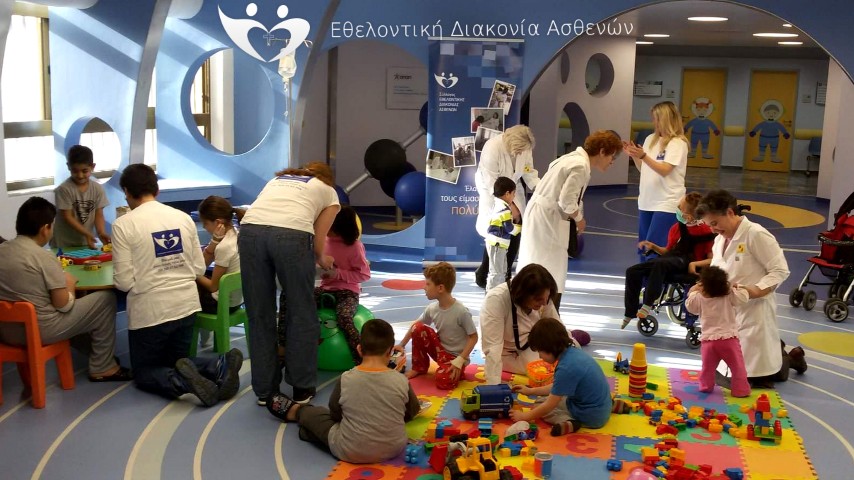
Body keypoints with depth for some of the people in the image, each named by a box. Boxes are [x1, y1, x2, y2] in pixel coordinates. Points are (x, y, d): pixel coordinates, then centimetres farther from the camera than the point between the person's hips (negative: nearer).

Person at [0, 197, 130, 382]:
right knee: (106, 298, 6)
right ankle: (102, 368, 14)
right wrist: (70, 285, 5)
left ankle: (96, 353, 37)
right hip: (40, 331, -8)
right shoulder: (44, 257, -18)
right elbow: (64, 305, -15)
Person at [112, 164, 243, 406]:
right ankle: (220, 366, -8)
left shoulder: (123, 224, -10)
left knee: (144, 372, 16)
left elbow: (124, 281, -11)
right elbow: (199, 269, 6)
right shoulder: (183, 217, 3)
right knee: (175, 362, 24)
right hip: (187, 304, 5)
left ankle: (182, 381, -18)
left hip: (149, 310, -4)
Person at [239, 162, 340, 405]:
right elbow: (317, 242, 19)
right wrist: (323, 260, 42)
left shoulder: (277, 179, 38)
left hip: (250, 231, 4)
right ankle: (302, 388, 21)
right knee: (301, 314, 13)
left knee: (259, 316, 14)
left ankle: (265, 390, 21)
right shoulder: (329, 192, 27)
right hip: (291, 235, -3)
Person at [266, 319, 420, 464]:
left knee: (314, 414, 22)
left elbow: (335, 414, 0)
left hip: (350, 452, -1)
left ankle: (295, 411, 52)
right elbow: (412, 413, 4)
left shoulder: (345, 379, -16)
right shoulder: (401, 381, -14)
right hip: (395, 449, 1)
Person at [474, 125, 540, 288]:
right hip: (491, 191, -5)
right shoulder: (492, 148, -31)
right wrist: (509, 206, -30)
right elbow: (493, 184, -29)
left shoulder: (524, 148, -14)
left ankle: (505, 276, 15)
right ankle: (483, 275, 5)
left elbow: (529, 172, -8)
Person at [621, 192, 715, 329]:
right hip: (671, 260, 7)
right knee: (632, 271, -10)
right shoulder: (676, 228, 16)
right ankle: (630, 312, -3)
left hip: (687, 264, -7)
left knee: (660, 264, -39)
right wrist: (653, 247, 7)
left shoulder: (706, 231, -3)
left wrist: (696, 264, -19)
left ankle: (647, 305, -33)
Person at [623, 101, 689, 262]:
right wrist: (634, 156, -1)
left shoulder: (678, 143, -10)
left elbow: (665, 170, -19)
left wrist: (644, 156, -28)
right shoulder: (651, 139, 10)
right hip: (646, 201, 8)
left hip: (666, 204, -7)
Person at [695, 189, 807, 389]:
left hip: (754, 311, -8)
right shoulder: (720, 239, 10)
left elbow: (780, 271, -16)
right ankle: (776, 352, 36)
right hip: (728, 313, 8)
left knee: (754, 377, -2)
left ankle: (789, 358, 28)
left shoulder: (756, 234, -15)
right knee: (727, 371, 13)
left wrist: (755, 291, -28)